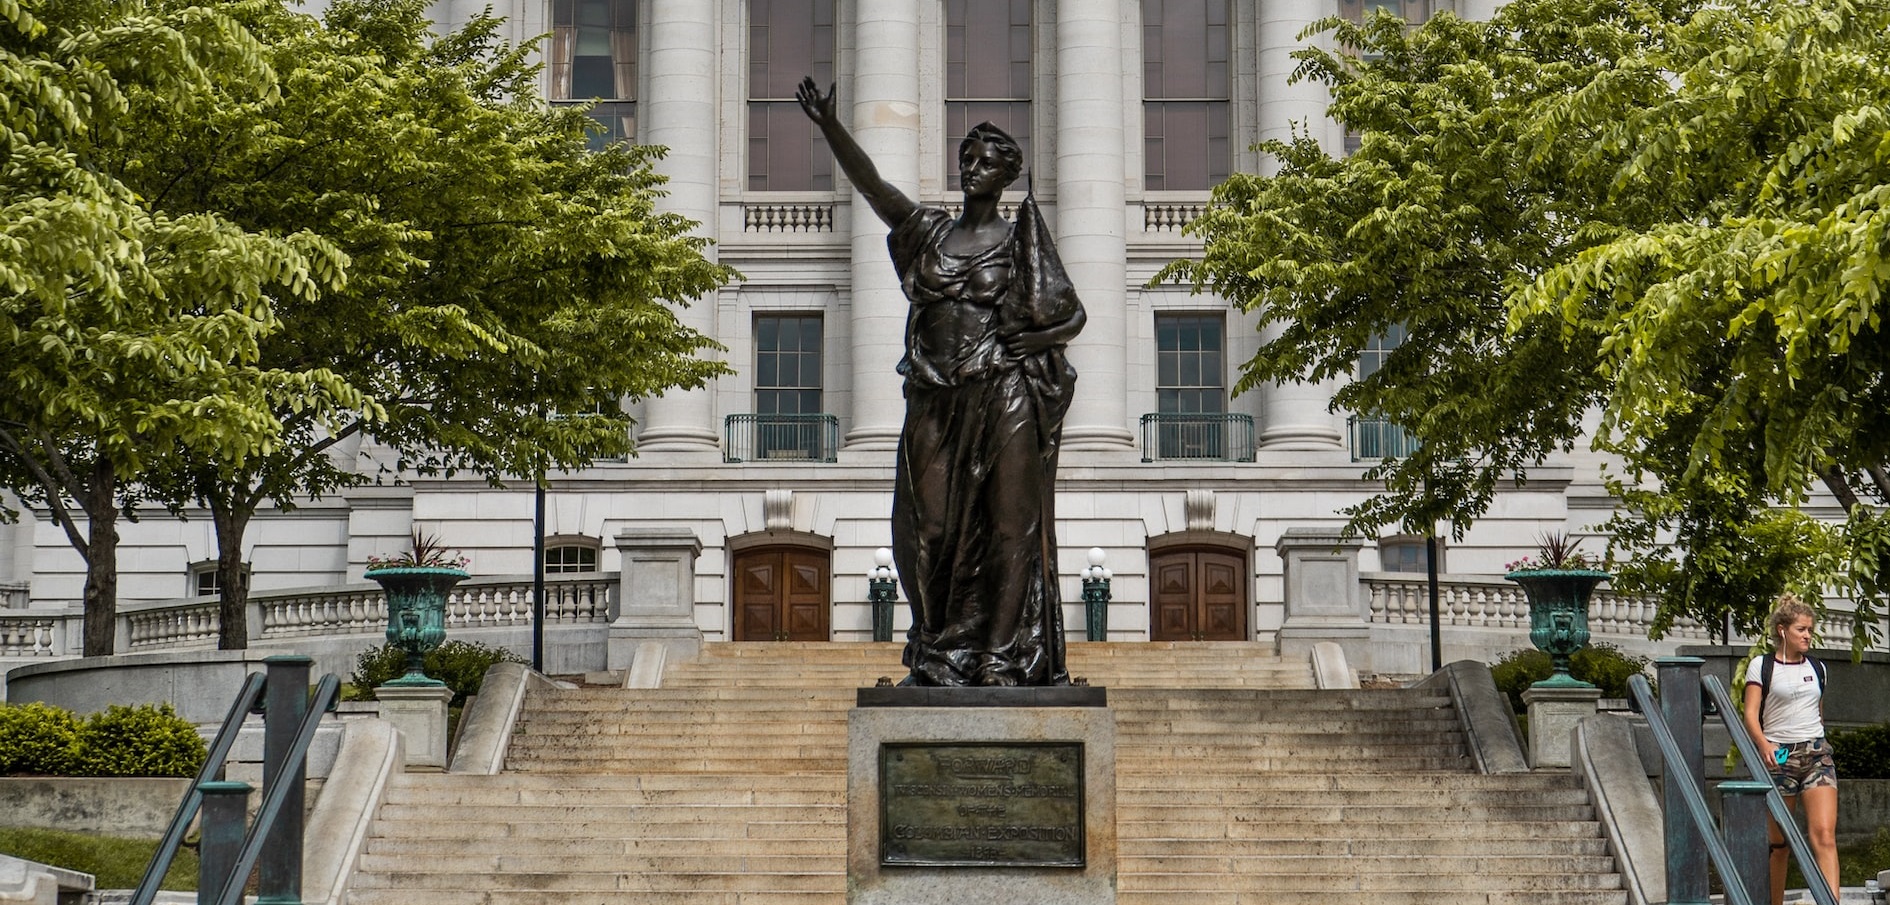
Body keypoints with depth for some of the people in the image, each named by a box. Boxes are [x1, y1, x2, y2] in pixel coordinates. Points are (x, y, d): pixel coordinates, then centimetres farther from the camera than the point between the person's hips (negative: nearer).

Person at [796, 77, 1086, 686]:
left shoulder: (1019, 242, 6)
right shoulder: (928, 231, 13)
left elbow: (1074, 316, 8)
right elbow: (870, 183, 0)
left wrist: (1034, 341, -10)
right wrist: (828, 125, -12)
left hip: (1004, 401, -3)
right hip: (937, 405, 3)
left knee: (1009, 528, -5)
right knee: (932, 531, 1)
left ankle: (1005, 659, -3)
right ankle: (940, 659, 9)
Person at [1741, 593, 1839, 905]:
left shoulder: (1816, 668, 13)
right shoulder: (1761, 666, -1)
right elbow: (1751, 714, -9)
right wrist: (1764, 745, -26)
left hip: (1817, 754, 3)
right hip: (1779, 757, -3)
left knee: (1824, 834, -13)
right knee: (1778, 842, 3)